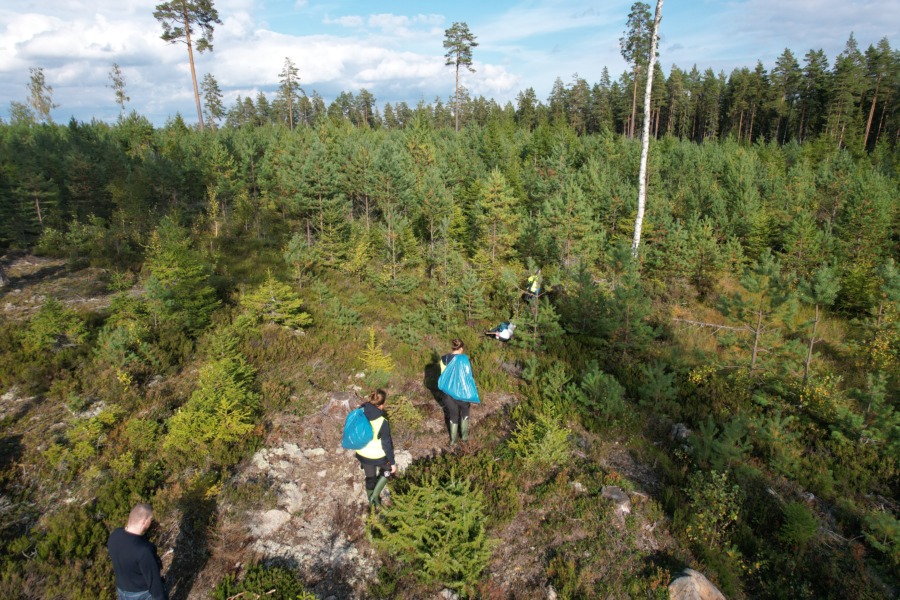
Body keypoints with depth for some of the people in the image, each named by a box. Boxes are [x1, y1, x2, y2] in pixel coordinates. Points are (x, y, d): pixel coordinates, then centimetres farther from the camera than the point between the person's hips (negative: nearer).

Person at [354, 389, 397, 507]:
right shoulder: (383, 422, -32)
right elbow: (387, 444, -21)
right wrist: (392, 463, -6)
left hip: (362, 454, 5)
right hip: (378, 455, -5)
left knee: (370, 477, 28)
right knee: (387, 470, 29)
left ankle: (372, 500, 49)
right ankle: (374, 496, 25)